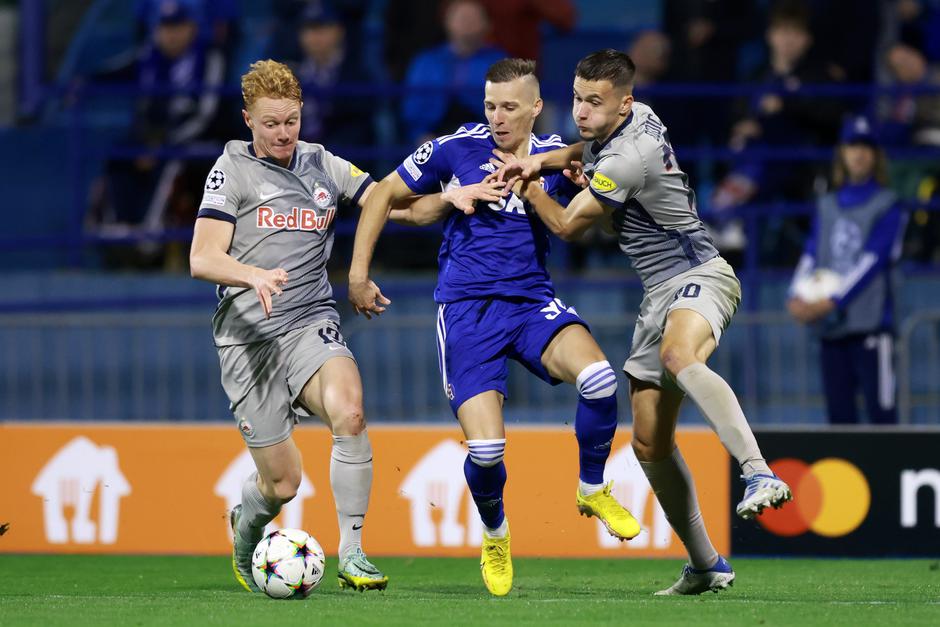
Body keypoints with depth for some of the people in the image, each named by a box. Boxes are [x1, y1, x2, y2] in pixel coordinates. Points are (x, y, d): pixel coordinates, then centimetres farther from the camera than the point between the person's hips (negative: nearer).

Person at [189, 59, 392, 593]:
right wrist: (255, 275, -25)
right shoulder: (234, 169, 2)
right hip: (249, 336, -2)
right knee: (282, 482, -3)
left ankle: (352, 552, -23)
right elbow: (202, 259, -5)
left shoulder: (324, 165, 13)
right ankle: (245, 531, 34)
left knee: (349, 411, -31)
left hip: (312, 324, 2)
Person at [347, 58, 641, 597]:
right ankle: (495, 535, 21)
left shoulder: (556, 157, 1)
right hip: (466, 308, -2)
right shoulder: (456, 148, -2)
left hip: (533, 300, 2)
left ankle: (593, 491, -2)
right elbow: (385, 195, 9)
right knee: (486, 451, -15)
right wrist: (358, 276, 7)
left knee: (598, 376, -30)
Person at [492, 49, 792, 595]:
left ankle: (760, 475, -58)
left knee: (678, 355, -44)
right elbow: (586, 152, 30)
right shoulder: (636, 117, 6)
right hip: (660, 292, 10)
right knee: (650, 443, 5)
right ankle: (706, 565, 13)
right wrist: (540, 162, 8)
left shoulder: (628, 158, -21)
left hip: (698, 277, -10)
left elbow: (567, 225, -8)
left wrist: (527, 185, 9)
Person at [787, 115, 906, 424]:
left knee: (880, 407, -11)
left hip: (869, 320, -5)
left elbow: (872, 260, -9)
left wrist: (833, 301, -18)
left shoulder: (886, 205, 1)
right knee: (838, 409, 5)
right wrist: (796, 297, -8)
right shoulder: (827, 206, 18)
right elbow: (811, 255, 11)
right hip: (831, 327, 5)